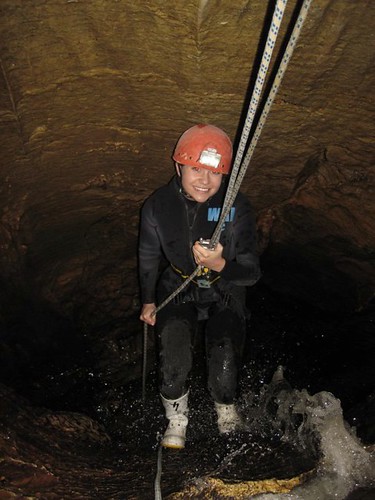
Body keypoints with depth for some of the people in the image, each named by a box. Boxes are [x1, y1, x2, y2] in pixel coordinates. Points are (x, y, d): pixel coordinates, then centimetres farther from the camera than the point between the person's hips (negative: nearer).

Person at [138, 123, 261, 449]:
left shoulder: (237, 208, -20)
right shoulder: (157, 206, -14)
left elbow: (252, 272, -21)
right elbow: (149, 257, 4)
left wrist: (219, 265, -41)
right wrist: (148, 300, 12)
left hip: (225, 293, -1)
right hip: (177, 291, 1)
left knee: (225, 370, -12)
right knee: (174, 362, -17)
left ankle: (226, 409, 26)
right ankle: (176, 419, 16)